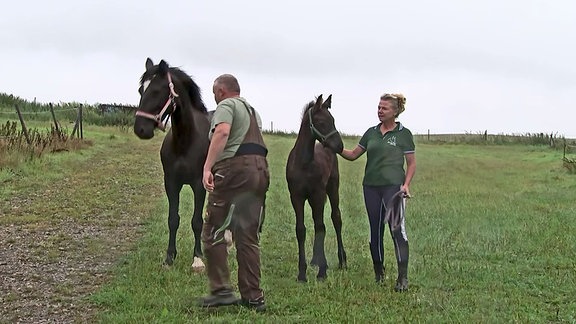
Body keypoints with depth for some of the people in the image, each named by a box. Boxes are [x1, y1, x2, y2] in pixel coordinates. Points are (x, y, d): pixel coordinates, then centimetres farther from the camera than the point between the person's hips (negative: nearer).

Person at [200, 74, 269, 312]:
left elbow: (222, 132, -18)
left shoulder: (226, 105, 1)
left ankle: (221, 290, -5)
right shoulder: (252, 110, 28)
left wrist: (207, 167, -26)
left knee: (213, 231, -1)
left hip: (234, 170, -8)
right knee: (248, 236, 10)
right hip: (260, 171, 8)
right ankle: (253, 297, 10)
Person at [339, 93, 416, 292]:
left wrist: (406, 184, -14)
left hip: (393, 186, -5)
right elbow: (353, 155, 15)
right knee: (375, 231, 9)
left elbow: (411, 163, 0)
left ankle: (403, 278, -12)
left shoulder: (404, 134, -1)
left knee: (397, 229, -13)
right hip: (371, 186, 5)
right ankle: (378, 275, 21)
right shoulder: (371, 133, 12)